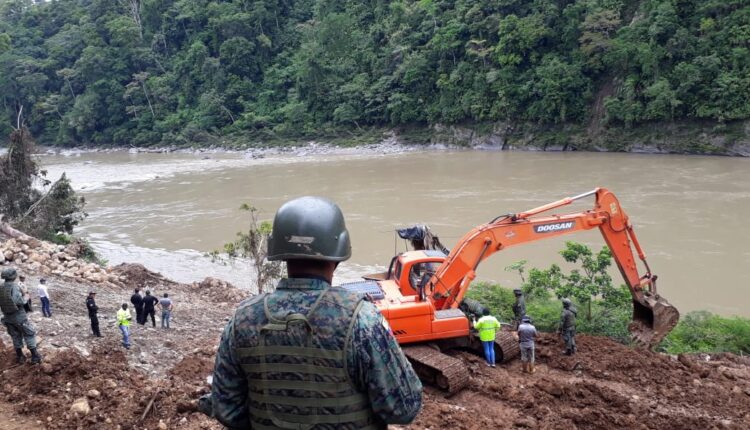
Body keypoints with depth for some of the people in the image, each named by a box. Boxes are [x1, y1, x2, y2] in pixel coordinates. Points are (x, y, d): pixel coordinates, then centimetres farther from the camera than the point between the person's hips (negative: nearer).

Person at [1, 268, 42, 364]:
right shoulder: (14, 286, -19)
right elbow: (17, 301, -27)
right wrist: (24, 301, -7)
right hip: (19, 316, -5)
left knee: (16, 337, 18)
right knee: (29, 335, 7)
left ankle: (20, 357, 24)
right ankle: (35, 356, 6)